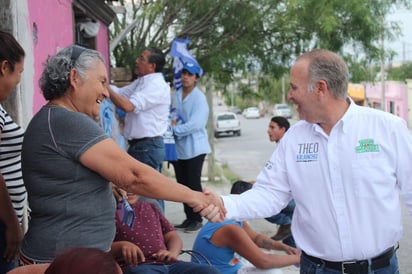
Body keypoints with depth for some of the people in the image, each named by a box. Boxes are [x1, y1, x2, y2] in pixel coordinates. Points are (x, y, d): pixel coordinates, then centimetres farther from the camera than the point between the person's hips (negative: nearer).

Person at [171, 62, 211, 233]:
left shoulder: (199, 98, -11)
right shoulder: (176, 95, 6)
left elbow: (196, 123, -20)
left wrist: (175, 129, -17)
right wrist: (172, 123, -5)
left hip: (194, 147, -6)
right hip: (178, 147, 6)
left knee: (193, 185, -3)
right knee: (182, 185, 12)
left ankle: (197, 220, 8)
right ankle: (189, 218, 22)